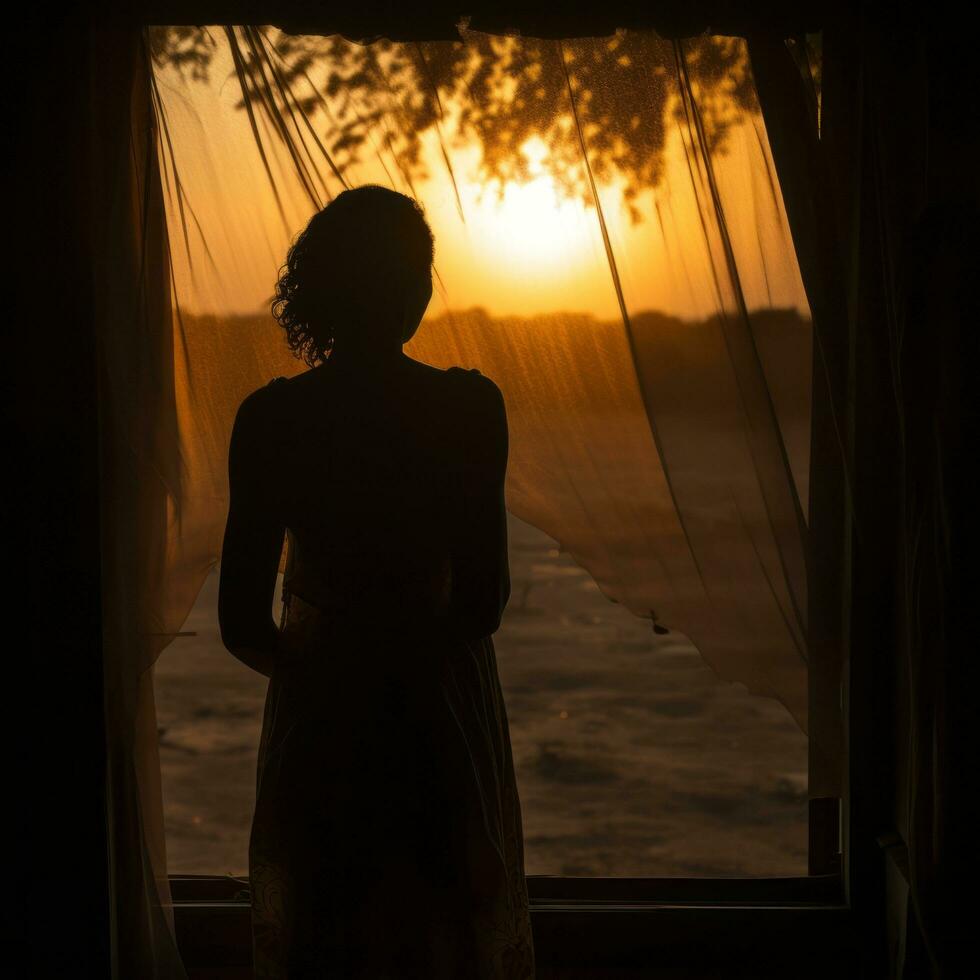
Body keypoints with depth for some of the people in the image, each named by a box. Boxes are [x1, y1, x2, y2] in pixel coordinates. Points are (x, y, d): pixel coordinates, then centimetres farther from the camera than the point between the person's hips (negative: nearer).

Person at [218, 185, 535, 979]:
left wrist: (306, 664, 9)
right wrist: (426, 643, 8)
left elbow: (244, 626, -11)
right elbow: (484, 598, -13)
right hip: (446, 706, 0)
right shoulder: (471, 408, -14)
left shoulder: (270, 419, -12)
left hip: (320, 708, 1)